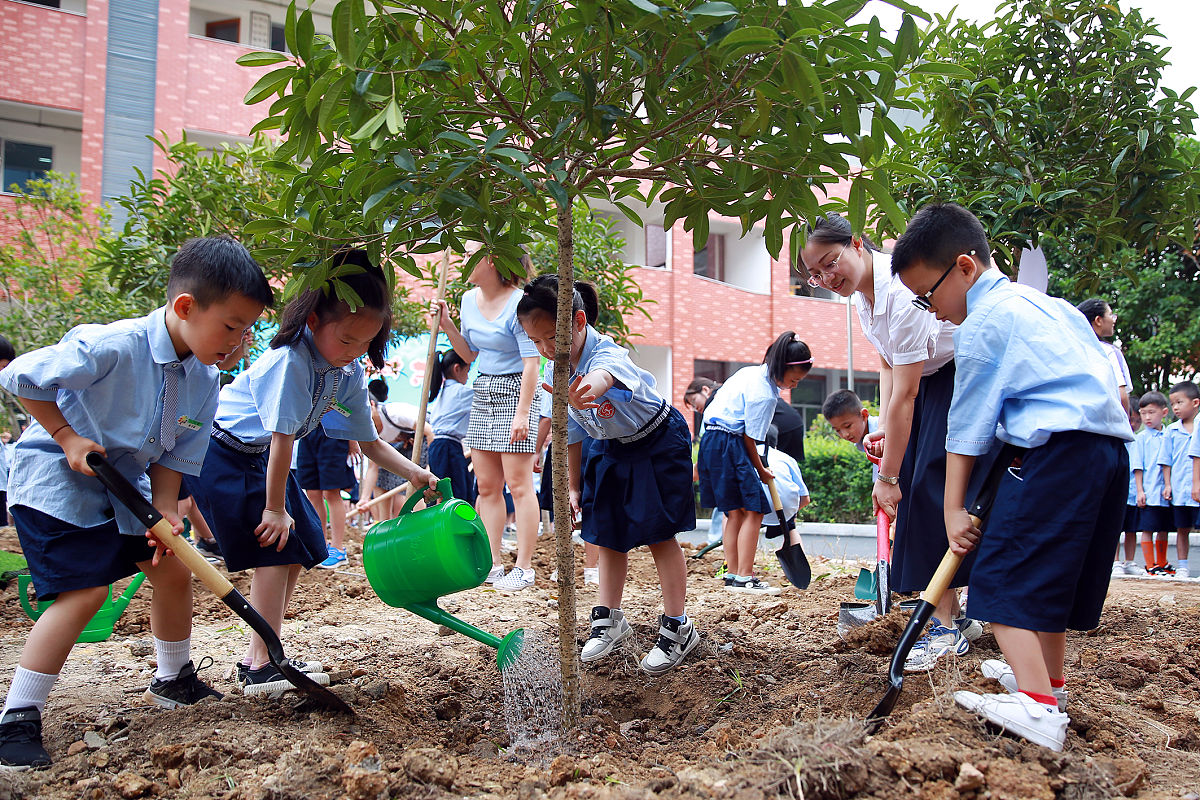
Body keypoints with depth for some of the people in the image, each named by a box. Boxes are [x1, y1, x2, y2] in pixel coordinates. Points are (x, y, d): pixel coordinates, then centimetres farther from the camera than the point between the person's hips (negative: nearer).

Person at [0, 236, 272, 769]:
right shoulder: (113, 346, -29)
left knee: (173, 568, 8)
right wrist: (68, 437, -21)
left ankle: (172, 681, 29)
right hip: (54, 476, -8)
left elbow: (174, 457, 1)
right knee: (86, 590, -18)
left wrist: (164, 513, -12)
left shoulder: (204, 383, -6)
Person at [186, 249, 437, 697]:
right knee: (273, 549, -14)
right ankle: (260, 668, -8)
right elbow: (282, 437, -27)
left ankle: (261, 655, 18)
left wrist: (415, 473, -9)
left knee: (301, 547, 9)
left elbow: (370, 443, 3)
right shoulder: (290, 360, -30)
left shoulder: (350, 375, -5)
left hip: (262, 458, 9)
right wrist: (275, 507, -21)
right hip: (222, 454, -9)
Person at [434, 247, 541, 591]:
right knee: (486, 486, 8)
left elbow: (531, 363, -18)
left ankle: (524, 568, 0)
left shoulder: (518, 303, -15)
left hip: (515, 391, -8)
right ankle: (491, 563, 15)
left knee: (518, 485, -6)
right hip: (483, 392, 8)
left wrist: (522, 412, -23)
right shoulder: (470, 300, 9)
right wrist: (447, 325, 6)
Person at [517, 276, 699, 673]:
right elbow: (571, 432, 1)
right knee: (609, 537, 10)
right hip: (609, 450, 7)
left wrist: (581, 393, -87)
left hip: (657, 444, -6)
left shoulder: (607, 354, -35)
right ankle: (610, 619, 25)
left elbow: (601, 376, -64)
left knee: (659, 535, -4)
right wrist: (574, 486, 4)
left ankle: (677, 626, 9)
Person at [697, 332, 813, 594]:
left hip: (711, 440, 10)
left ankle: (733, 574, 14)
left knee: (735, 512, 12)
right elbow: (750, 439, -12)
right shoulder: (764, 394, -17)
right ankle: (744, 577, -8)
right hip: (729, 446, -10)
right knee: (753, 510, -7)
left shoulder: (751, 372, 12)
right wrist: (761, 471, 4)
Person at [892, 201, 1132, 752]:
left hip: (1059, 449, -10)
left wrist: (953, 508, -2)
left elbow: (967, 424, -4)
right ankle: (1048, 680, 35)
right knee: (1053, 570, 21)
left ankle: (1037, 708, -22)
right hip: (1113, 445, 10)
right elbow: (1100, 364, 28)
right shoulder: (1045, 303, 22)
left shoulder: (983, 321, -5)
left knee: (1006, 576, -11)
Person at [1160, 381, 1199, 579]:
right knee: (1182, 529, 9)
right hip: (1180, 488, 2)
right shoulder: (1171, 431, 7)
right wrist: (1167, 484, 4)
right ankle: (1182, 566, 16)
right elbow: (1166, 461, 11)